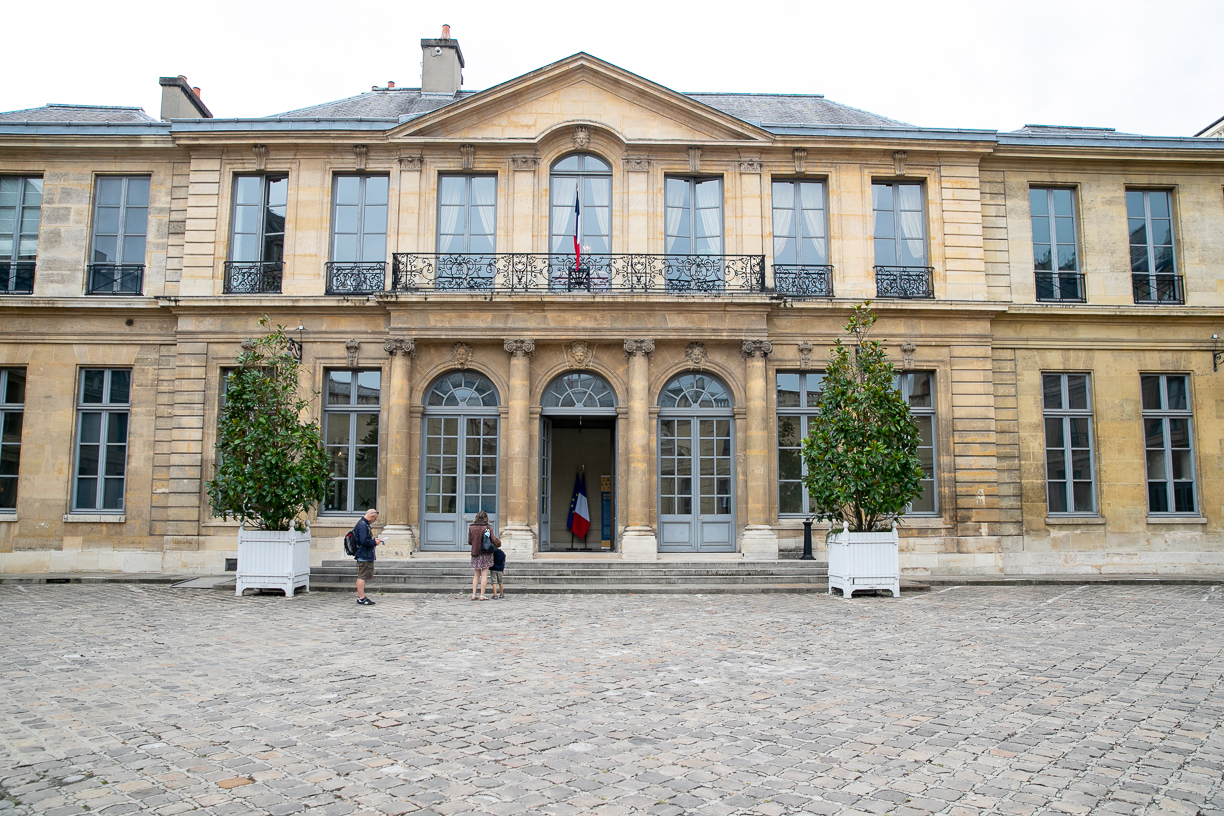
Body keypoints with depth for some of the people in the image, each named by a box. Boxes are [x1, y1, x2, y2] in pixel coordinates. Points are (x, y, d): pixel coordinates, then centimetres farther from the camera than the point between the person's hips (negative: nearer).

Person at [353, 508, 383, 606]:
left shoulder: (364, 524, 16)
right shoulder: (363, 525, -18)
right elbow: (364, 541, -25)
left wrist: (373, 539, 13)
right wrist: (374, 542, -12)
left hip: (366, 556, 11)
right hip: (364, 556, -11)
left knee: (362, 576, 14)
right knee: (362, 576, -7)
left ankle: (361, 597, 21)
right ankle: (361, 598, -6)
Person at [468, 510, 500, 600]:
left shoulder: (471, 528, 0)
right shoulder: (488, 528, -9)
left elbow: (469, 542, 5)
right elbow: (494, 541, -6)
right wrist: (499, 541, 16)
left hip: (475, 554, 3)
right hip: (486, 553, -3)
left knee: (476, 575, 12)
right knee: (484, 575, 2)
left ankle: (473, 595, 8)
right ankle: (482, 595, 0)